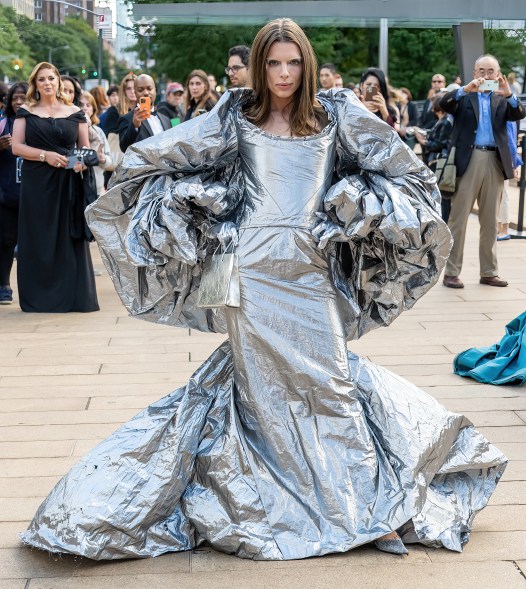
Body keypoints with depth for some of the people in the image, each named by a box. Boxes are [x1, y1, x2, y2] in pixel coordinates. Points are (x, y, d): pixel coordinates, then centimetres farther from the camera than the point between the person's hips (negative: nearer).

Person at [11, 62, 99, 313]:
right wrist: (45, 155, -14)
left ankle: (74, 296, 7)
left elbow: (85, 147, 10)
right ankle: (39, 297, 8)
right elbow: (17, 147, 0)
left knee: (69, 238, 1)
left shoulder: (74, 113, 8)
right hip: (36, 182, 0)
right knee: (38, 239, 1)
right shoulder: (26, 112, 7)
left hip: (68, 182, 1)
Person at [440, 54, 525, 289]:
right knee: (458, 219, -3)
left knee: (490, 222, 9)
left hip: (495, 162, 3)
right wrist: (465, 89, -24)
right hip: (468, 160, -3)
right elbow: (444, 104, -10)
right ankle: (451, 272, 1)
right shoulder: (463, 97, 8)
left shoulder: (502, 100, 15)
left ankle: (489, 272, 16)